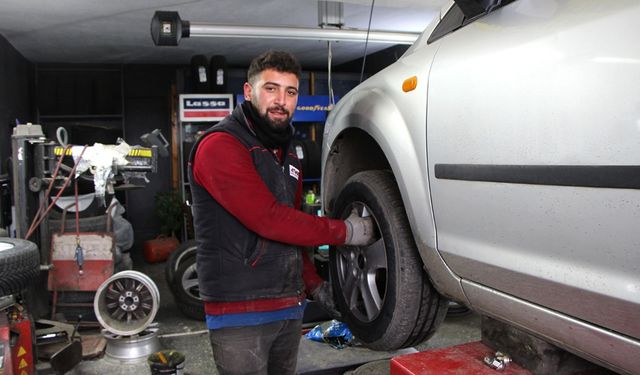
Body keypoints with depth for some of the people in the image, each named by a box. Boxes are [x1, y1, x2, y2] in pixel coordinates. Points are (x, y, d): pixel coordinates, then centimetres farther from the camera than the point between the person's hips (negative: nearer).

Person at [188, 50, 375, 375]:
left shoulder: (286, 153, 15)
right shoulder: (220, 145, -13)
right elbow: (268, 220, -22)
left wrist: (313, 283, 10)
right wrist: (344, 231, -14)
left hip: (290, 305, 8)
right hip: (240, 312, -8)